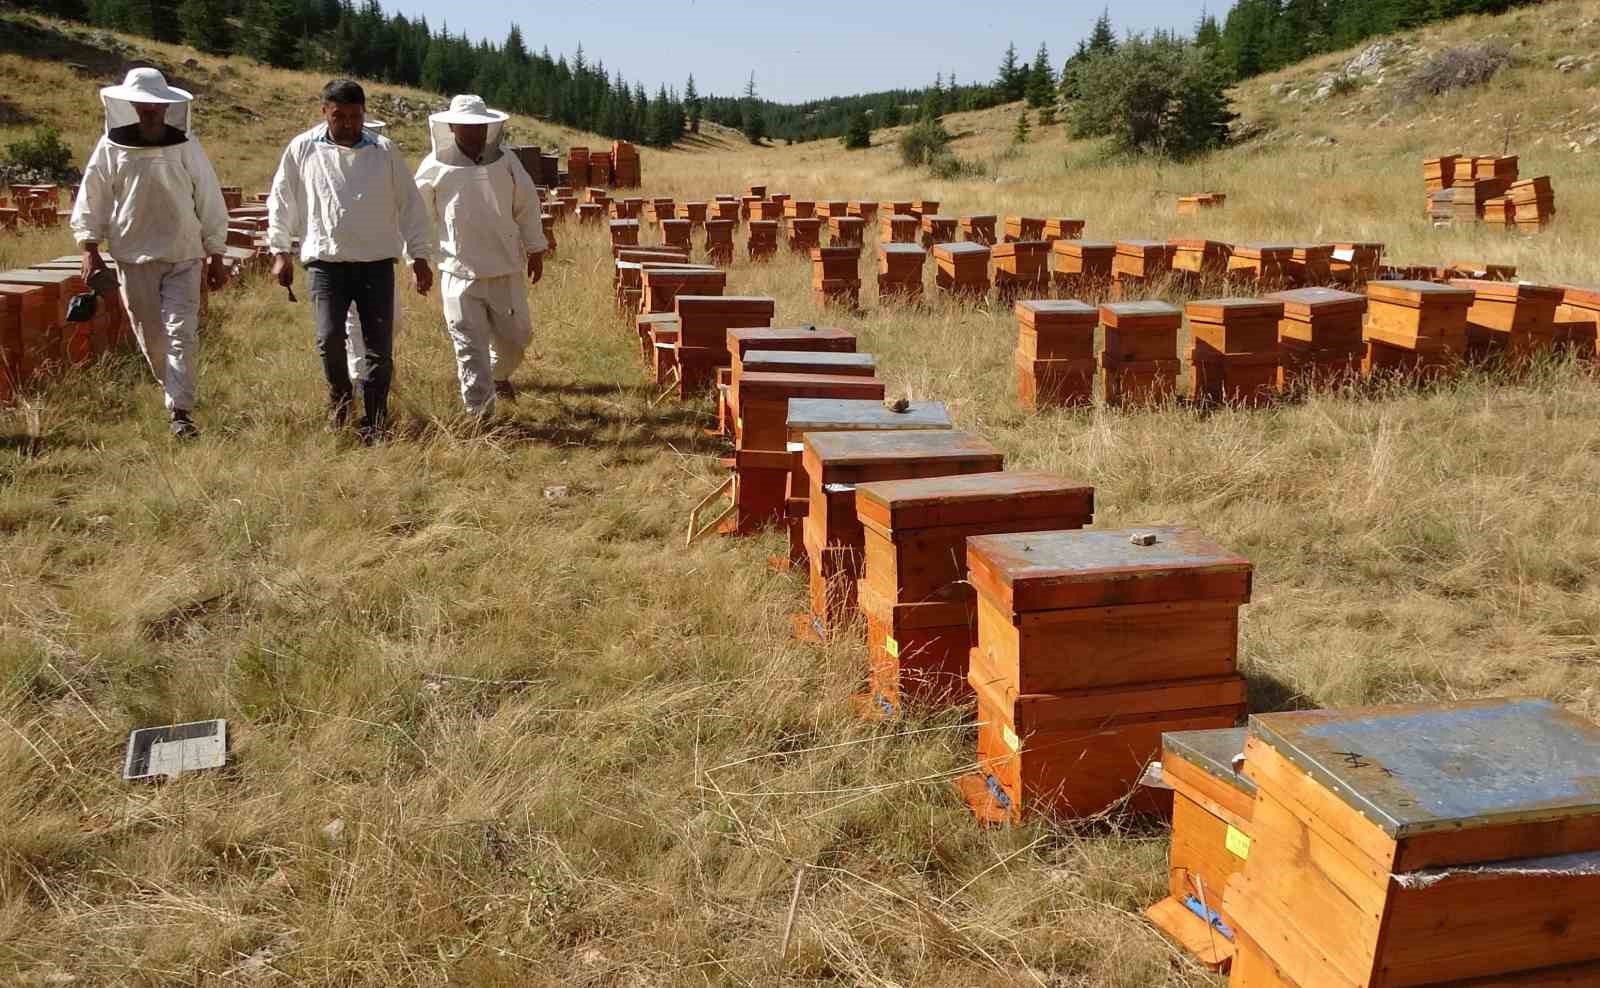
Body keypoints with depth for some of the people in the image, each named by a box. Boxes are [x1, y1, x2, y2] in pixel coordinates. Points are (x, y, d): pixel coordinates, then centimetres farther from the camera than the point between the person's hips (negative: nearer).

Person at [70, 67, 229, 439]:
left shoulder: (186, 147, 1)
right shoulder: (110, 148, 0)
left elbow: (210, 202, 6)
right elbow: (91, 202, 6)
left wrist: (216, 257, 6)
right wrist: (90, 250, -2)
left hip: (184, 258, -1)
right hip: (134, 258, 1)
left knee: (182, 333, -10)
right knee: (151, 337, 9)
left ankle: (180, 411, -10)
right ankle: (175, 391, 32)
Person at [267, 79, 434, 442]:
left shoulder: (384, 151, 3)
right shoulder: (302, 150, 2)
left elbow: (409, 204, 6)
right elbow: (281, 201, 11)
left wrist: (420, 256, 3)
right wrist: (280, 251, 7)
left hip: (376, 262, 1)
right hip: (325, 261, -1)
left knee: (380, 347, -1)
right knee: (329, 337, -14)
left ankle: (374, 425, 11)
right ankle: (339, 398, 16)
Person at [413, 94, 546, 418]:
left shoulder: (506, 162, 2)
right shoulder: (434, 167, -3)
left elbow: (526, 206, 11)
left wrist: (535, 249, 14)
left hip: (505, 269, 3)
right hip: (459, 271, -2)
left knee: (516, 335, 13)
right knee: (470, 346, -3)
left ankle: (499, 374, 46)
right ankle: (480, 413, 4)